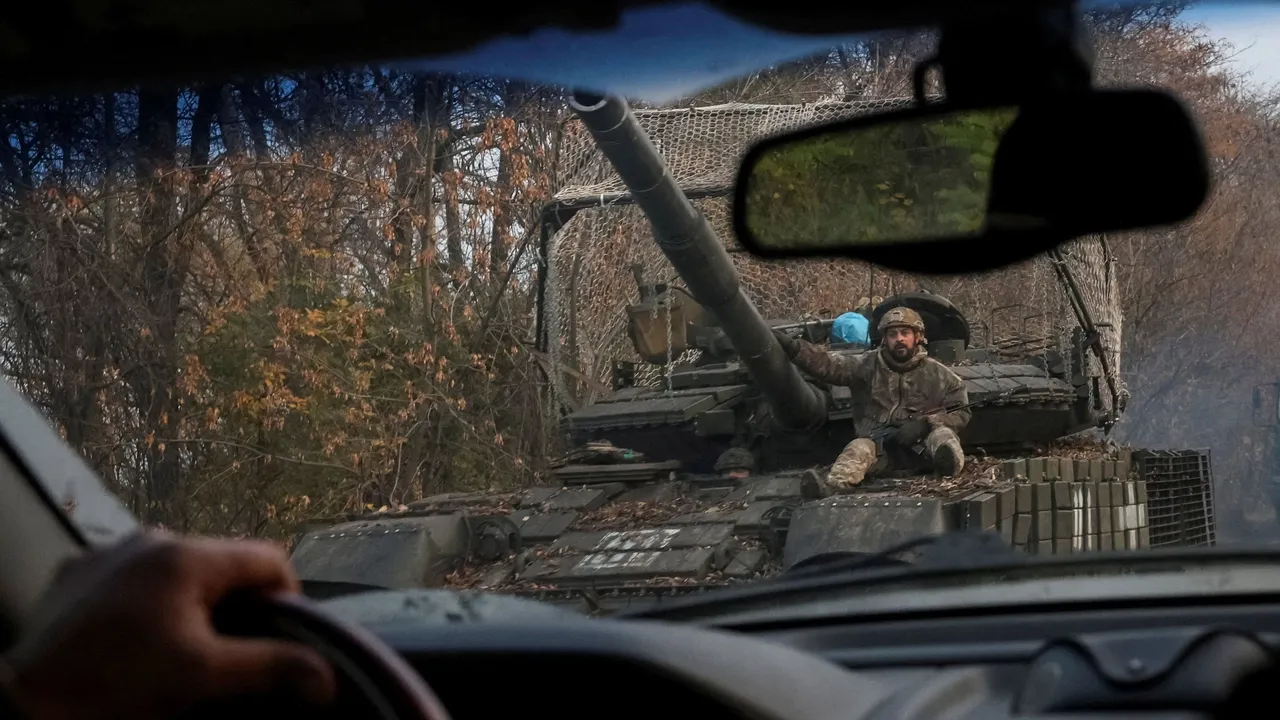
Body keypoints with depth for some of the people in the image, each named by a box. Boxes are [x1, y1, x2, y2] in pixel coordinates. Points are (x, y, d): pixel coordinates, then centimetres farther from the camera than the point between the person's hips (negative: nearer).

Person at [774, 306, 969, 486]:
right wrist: (792, 347, -18)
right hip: (879, 445, 1)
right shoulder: (868, 365, 9)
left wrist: (924, 424, -9)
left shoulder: (937, 374, 9)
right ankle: (831, 487, -55)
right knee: (858, 449, -31)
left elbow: (961, 412, 9)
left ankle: (946, 457, -60)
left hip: (921, 446, 0)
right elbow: (828, 365, -2)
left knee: (941, 434, -31)